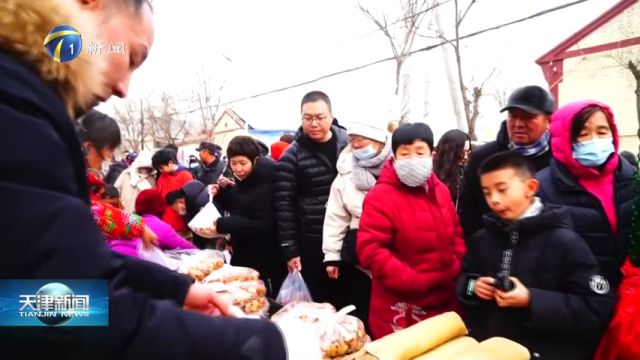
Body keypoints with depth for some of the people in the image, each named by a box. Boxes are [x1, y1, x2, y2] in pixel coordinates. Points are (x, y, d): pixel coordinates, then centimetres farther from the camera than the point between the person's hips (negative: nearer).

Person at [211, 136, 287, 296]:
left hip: (263, 260, -8)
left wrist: (222, 224, -27)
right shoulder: (243, 181, 5)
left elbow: (263, 225, -27)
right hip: (243, 255, 8)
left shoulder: (264, 185, -21)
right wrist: (223, 191, -3)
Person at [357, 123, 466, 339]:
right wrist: (415, 282, -21)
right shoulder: (380, 196, -14)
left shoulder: (441, 191, 6)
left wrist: (457, 269, 1)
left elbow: (456, 233, 17)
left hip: (444, 303, 6)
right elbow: (369, 250, -20)